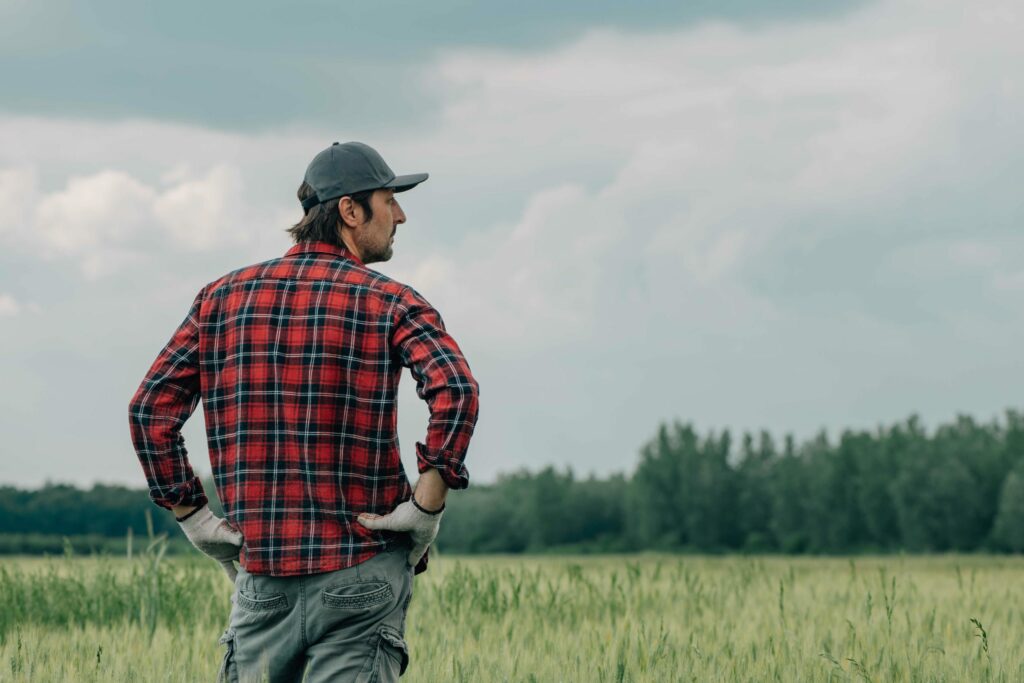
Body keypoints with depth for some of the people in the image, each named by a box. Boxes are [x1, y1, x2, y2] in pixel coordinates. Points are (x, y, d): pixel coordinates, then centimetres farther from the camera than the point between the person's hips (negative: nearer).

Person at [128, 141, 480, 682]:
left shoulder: (222, 298, 10)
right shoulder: (389, 302, -2)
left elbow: (150, 409, 5)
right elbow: (456, 391, -20)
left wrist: (191, 515, 9)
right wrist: (427, 504, -13)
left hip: (261, 572, 3)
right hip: (360, 570, -3)